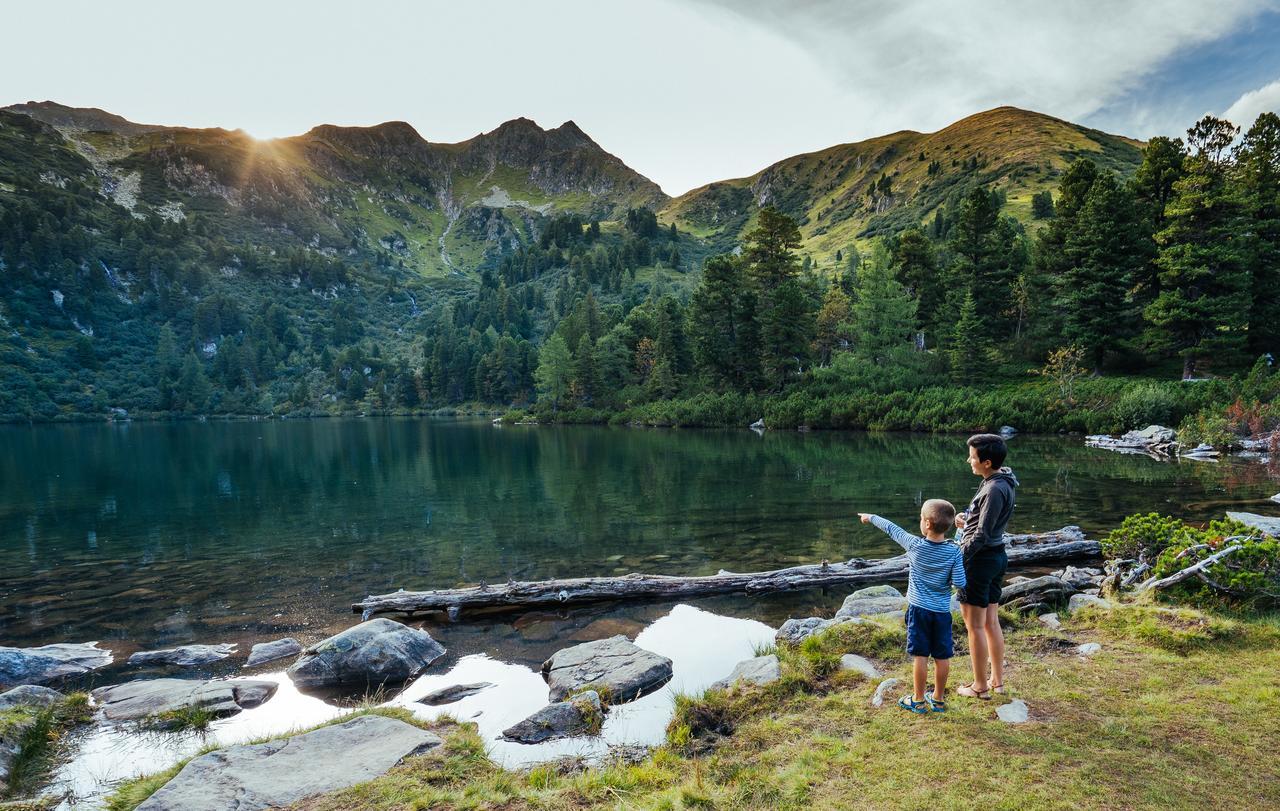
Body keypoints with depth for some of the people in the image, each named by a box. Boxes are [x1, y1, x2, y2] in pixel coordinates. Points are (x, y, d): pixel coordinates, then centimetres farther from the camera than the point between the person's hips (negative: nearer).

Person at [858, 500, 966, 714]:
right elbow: (959, 583, -12)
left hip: (918, 608, -2)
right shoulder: (954, 552, -10)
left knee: (920, 656, 5)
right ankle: (939, 699, 25)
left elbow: (892, 529, 1)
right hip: (942, 611, 2)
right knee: (942, 657, 12)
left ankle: (918, 700, 15)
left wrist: (871, 518, 16)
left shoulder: (915, 545, -12)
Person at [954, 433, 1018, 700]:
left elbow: (982, 535, -22)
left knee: (975, 626, 3)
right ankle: (997, 680, 28)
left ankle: (979, 686, 14)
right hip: (997, 555, 10)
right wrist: (969, 519, 5)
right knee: (991, 622, 18)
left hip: (981, 558, -10)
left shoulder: (995, 489, -24)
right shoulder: (1003, 481, 6)